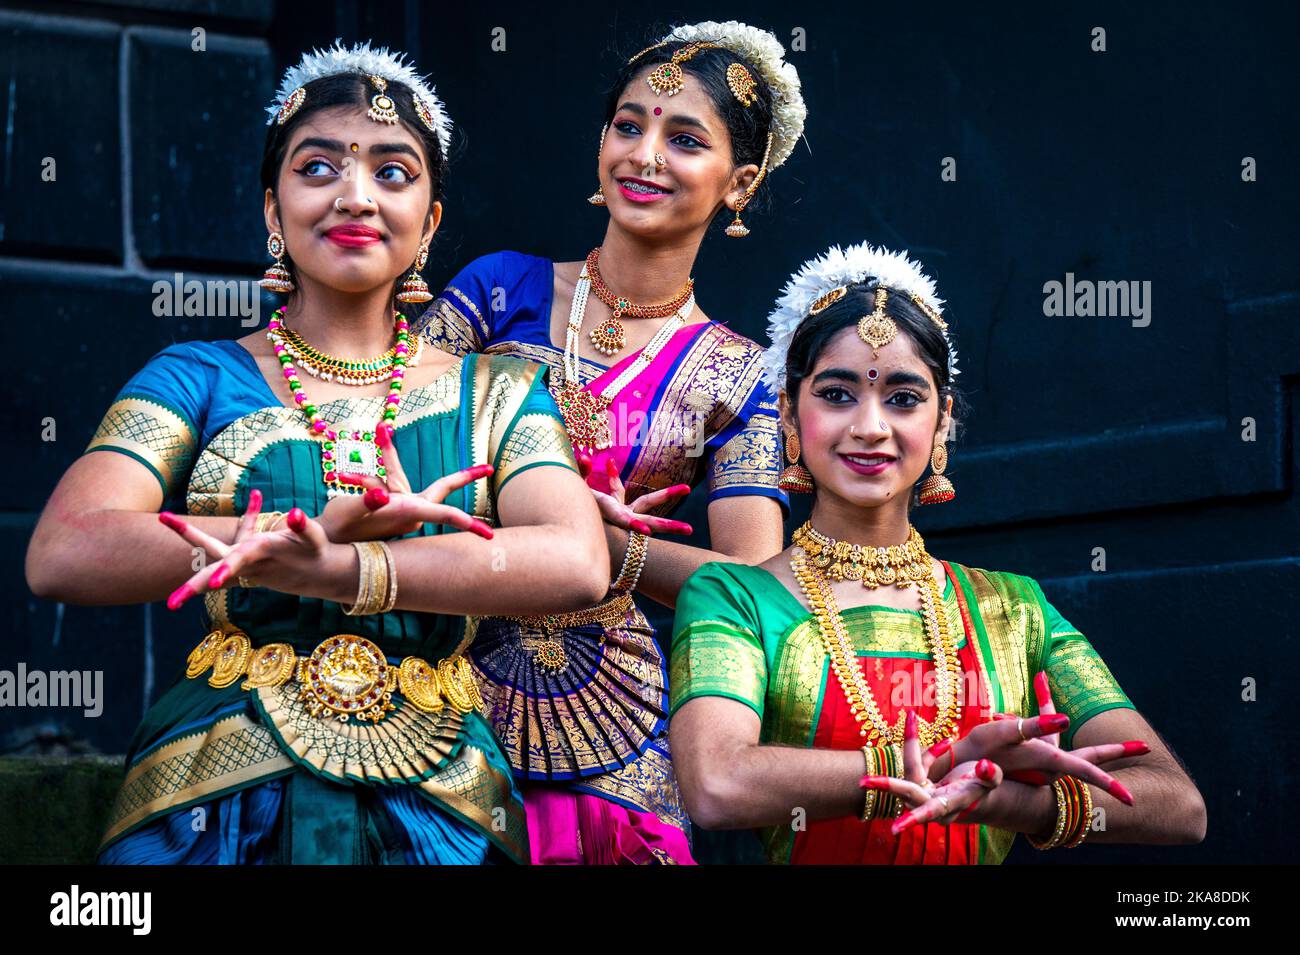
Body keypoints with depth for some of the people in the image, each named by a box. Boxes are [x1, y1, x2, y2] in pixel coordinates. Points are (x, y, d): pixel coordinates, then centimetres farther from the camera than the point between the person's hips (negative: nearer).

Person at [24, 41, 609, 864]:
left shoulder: (497, 395, 6)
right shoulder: (201, 380, 2)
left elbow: (576, 564, -13)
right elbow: (63, 554, -13)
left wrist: (328, 571, -24)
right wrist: (320, 530, -21)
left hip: (437, 808, 1)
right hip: (221, 798, -1)